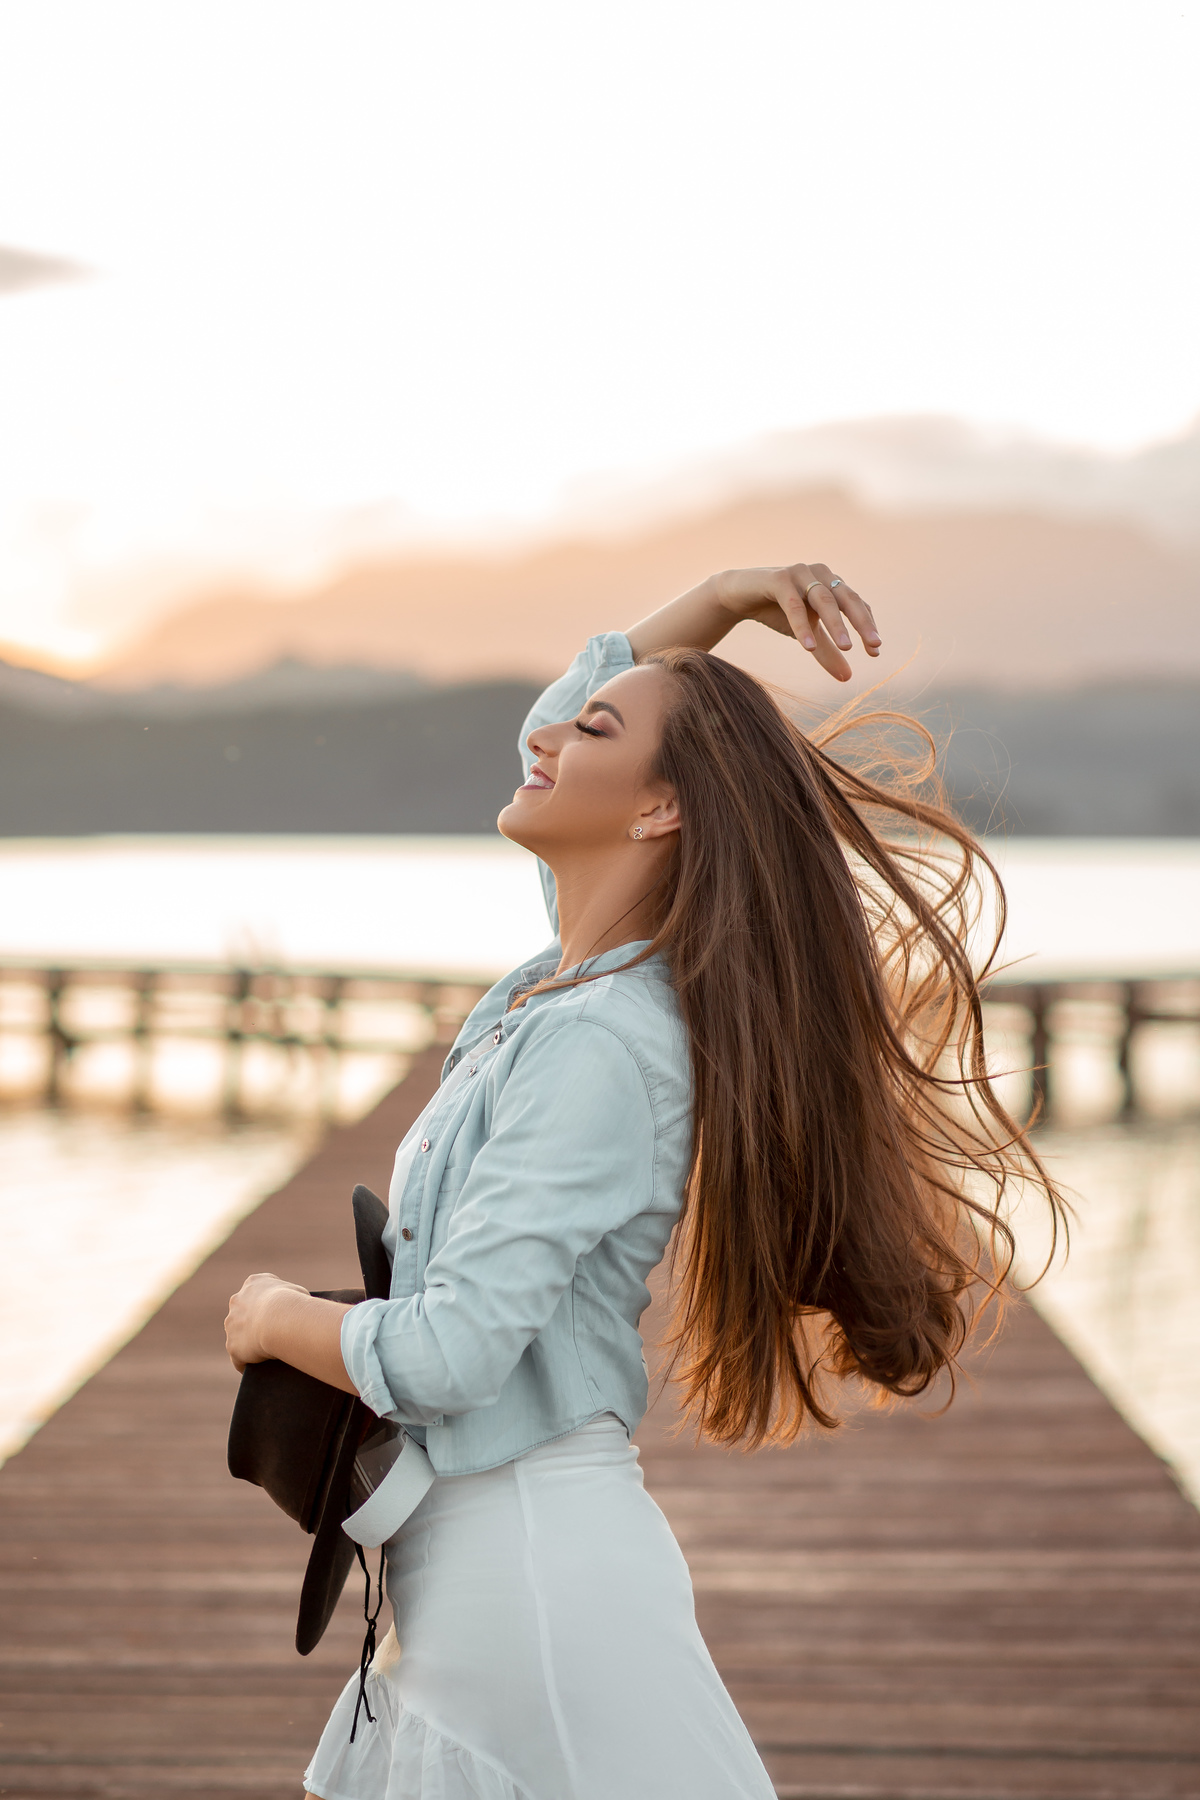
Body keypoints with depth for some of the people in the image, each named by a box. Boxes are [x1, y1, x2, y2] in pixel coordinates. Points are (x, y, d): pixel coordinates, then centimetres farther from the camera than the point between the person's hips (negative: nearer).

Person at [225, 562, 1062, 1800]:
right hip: (466, 1565, 9)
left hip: (534, 1559, -9)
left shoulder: (604, 1046, -21)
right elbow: (557, 727, 21)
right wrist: (727, 598, 7)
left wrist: (276, 1318, -6)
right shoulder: (583, 967, 4)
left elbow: (443, 1357, -25)